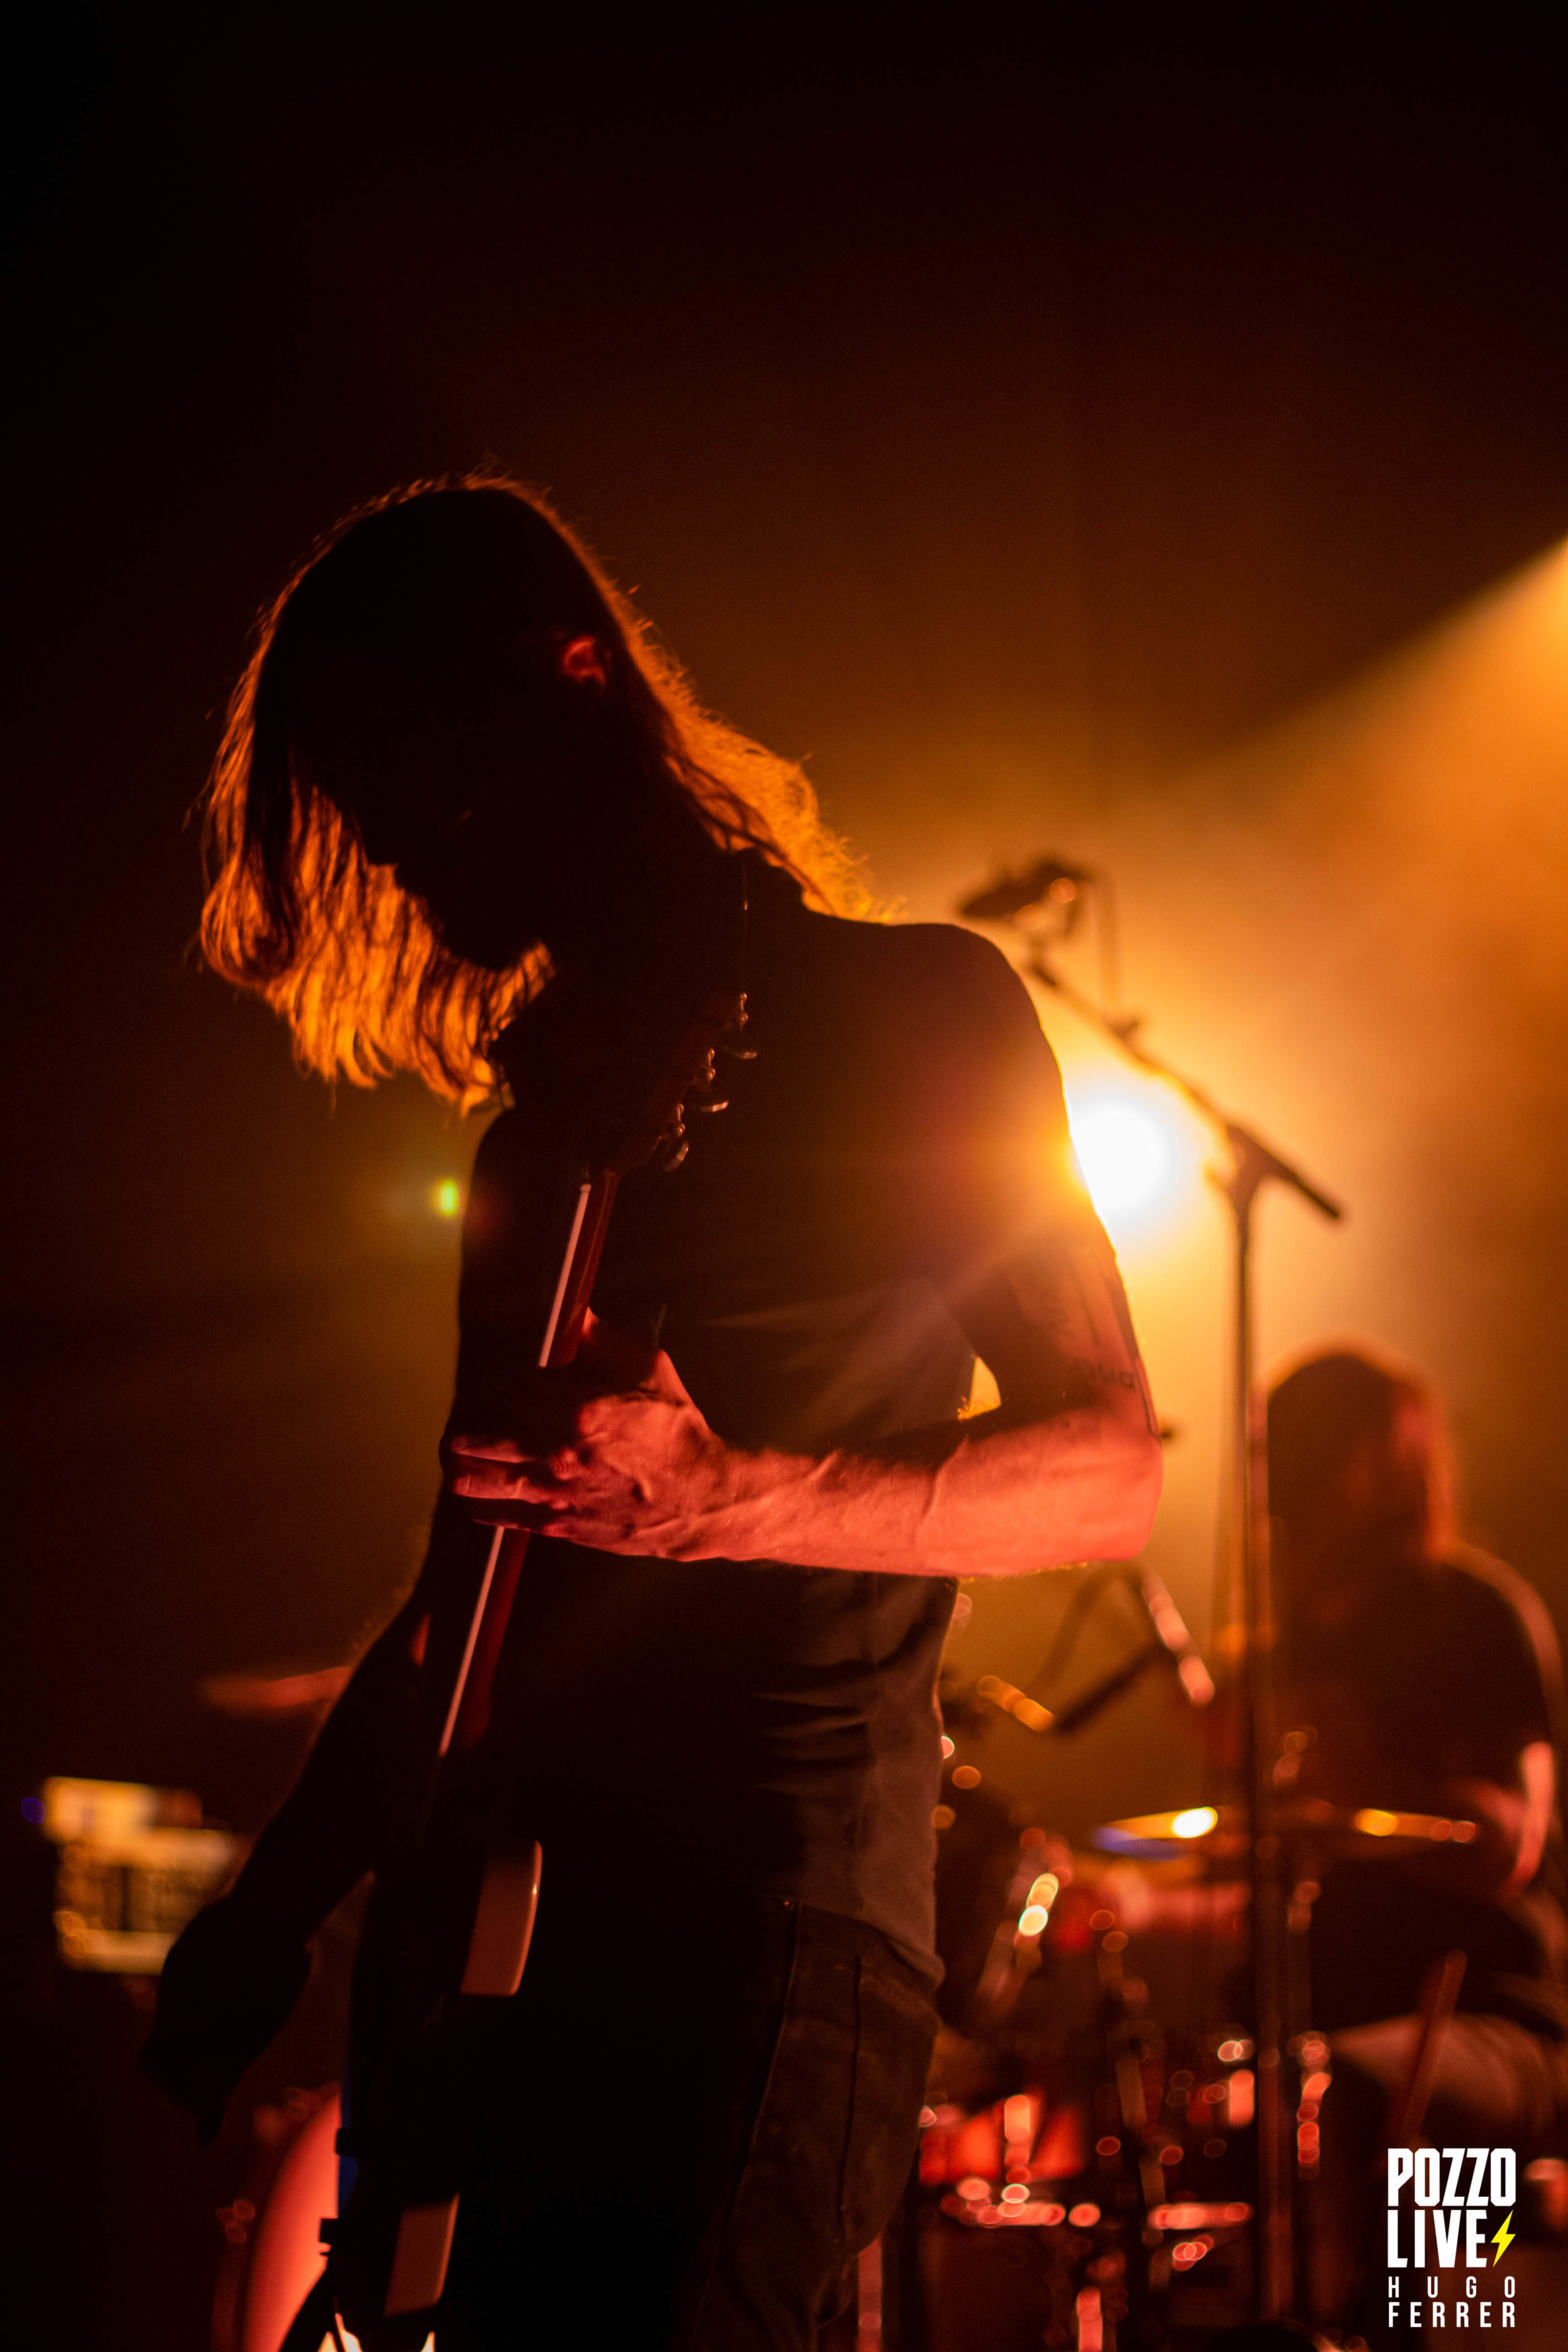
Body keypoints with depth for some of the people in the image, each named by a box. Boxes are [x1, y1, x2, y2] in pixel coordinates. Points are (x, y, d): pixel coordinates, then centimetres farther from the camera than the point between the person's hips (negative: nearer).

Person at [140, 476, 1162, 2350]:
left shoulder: (915, 1010, 2)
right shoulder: (545, 1104, 22)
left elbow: (1109, 1468, -3)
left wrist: (731, 1502, -19)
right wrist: (253, 1942, 17)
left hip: (764, 1928, -7)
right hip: (495, 1937, 7)